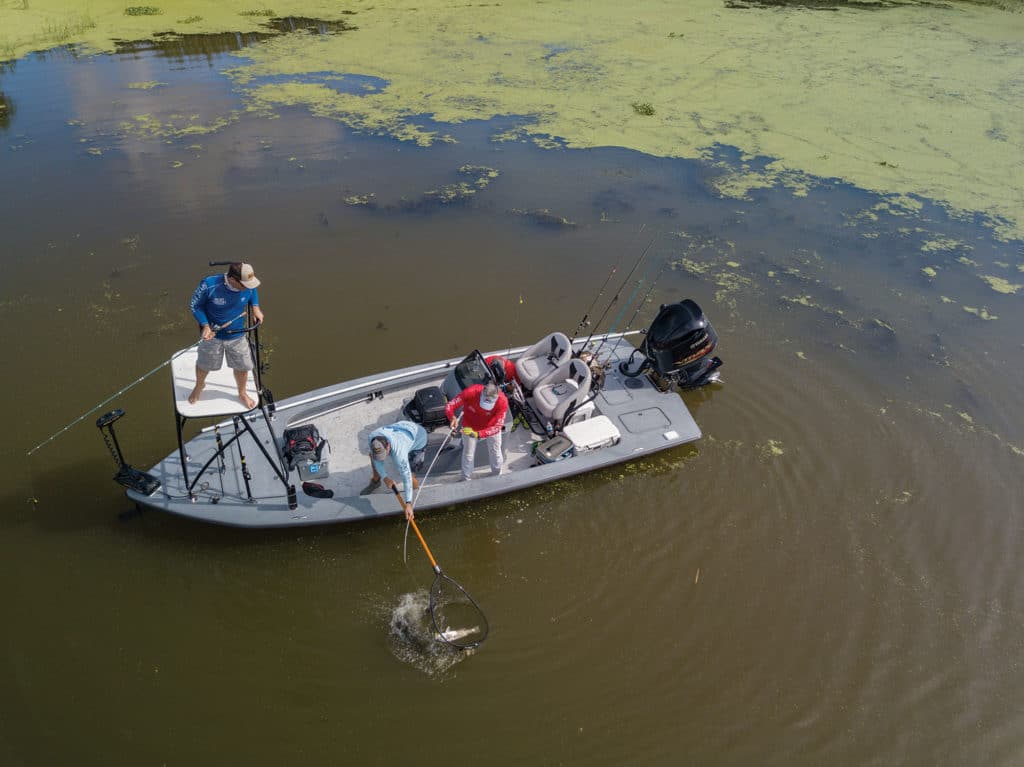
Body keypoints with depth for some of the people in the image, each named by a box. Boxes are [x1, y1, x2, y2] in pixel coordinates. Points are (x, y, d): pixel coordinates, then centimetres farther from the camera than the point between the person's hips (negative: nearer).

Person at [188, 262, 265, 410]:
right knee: (204, 365, 22)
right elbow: (195, 305, -15)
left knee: (242, 367, 16)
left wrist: (255, 307, -10)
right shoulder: (209, 285, -31)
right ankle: (199, 386, 57)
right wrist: (205, 325, -27)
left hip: (237, 336, 2)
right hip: (212, 335, -2)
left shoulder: (247, 285, -22)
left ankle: (242, 393, 48)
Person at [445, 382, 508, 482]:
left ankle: (497, 476, 48)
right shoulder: (471, 392, -39)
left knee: (495, 451, 20)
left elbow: (497, 427, -34)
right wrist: (452, 418, -54)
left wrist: (477, 434, -49)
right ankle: (466, 480, 36)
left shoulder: (502, 401, -37)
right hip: (470, 425, -1)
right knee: (468, 453, 12)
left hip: (491, 426, 1)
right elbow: (449, 406, -31)